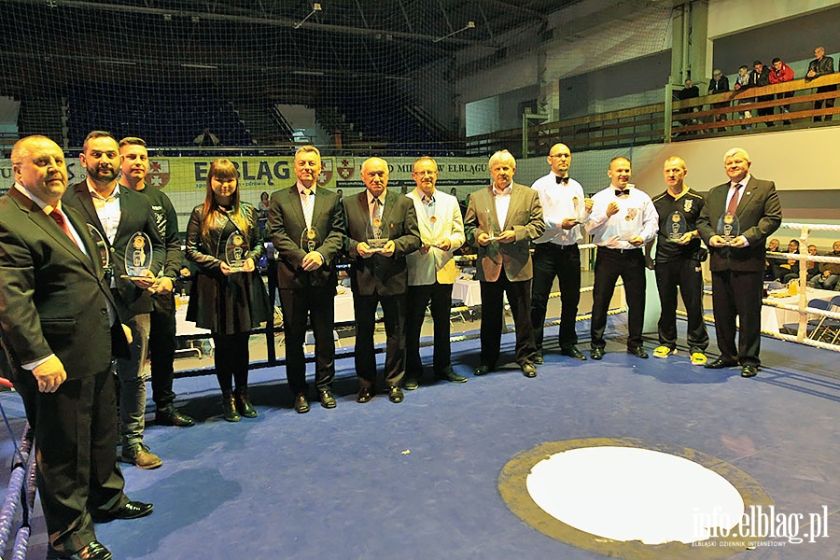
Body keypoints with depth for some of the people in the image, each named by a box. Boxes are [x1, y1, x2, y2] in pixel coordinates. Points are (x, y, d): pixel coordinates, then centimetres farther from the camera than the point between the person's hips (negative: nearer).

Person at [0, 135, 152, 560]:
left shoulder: (66, 212, 13)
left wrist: (114, 323, 17)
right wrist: (38, 356, -28)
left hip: (95, 348, 9)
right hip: (57, 359, -9)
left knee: (102, 431, 23)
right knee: (64, 447, 6)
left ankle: (106, 498, 44)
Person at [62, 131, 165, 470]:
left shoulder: (139, 203, 10)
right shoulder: (67, 200, -1)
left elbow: (158, 245, 16)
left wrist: (152, 270, -2)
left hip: (134, 301, 3)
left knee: (134, 376, 11)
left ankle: (133, 441, 26)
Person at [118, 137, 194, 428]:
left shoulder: (160, 199, 11)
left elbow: (173, 243, 11)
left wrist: (169, 276, -3)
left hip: (161, 291, 5)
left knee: (164, 349, 14)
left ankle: (165, 406, 30)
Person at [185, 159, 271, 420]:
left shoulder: (248, 211, 8)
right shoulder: (200, 213, 0)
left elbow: (258, 243, 14)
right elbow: (191, 249, -2)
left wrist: (252, 257, -6)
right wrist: (217, 264, -14)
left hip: (246, 283, 3)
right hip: (214, 285, -2)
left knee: (242, 342, 11)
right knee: (223, 344, 7)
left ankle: (242, 394, 27)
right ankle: (227, 397, 22)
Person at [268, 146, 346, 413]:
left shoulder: (332, 199, 9)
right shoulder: (279, 199, 6)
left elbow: (338, 233, 1)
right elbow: (277, 234, -3)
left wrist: (321, 254, -17)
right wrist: (301, 258, -15)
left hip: (323, 276, 1)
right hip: (292, 278, -1)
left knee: (325, 335, 9)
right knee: (294, 337, 7)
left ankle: (325, 386, 24)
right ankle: (299, 391, 20)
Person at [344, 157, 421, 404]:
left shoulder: (404, 203, 2)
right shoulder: (349, 204, 3)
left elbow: (415, 237, 0)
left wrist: (396, 245, -19)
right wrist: (355, 247, -16)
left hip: (394, 277, 0)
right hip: (362, 277, 1)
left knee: (396, 332, 9)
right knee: (363, 332, 10)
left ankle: (394, 382, 25)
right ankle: (366, 383, 25)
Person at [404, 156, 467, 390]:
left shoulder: (450, 201, 11)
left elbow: (459, 233, 9)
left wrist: (450, 241, -12)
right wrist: (416, 245, -21)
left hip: (444, 271, 4)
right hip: (416, 273, -4)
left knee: (443, 323, 15)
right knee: (412, 324, 4)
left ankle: (443, 366, 29)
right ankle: (413, 371, 18)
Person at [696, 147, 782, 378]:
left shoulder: (765, 188, 3)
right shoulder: (714, 193, 17)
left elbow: (773, 218, -6)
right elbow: (702, 220, 15)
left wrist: (748, 237, -17)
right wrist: (710, 237, -6)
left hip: (748, 260, -5)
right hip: (720, 260, 5)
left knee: (749, 312, 0)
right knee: (721, 311, 11)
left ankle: (749, 359, 11)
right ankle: (727, 355, 24)